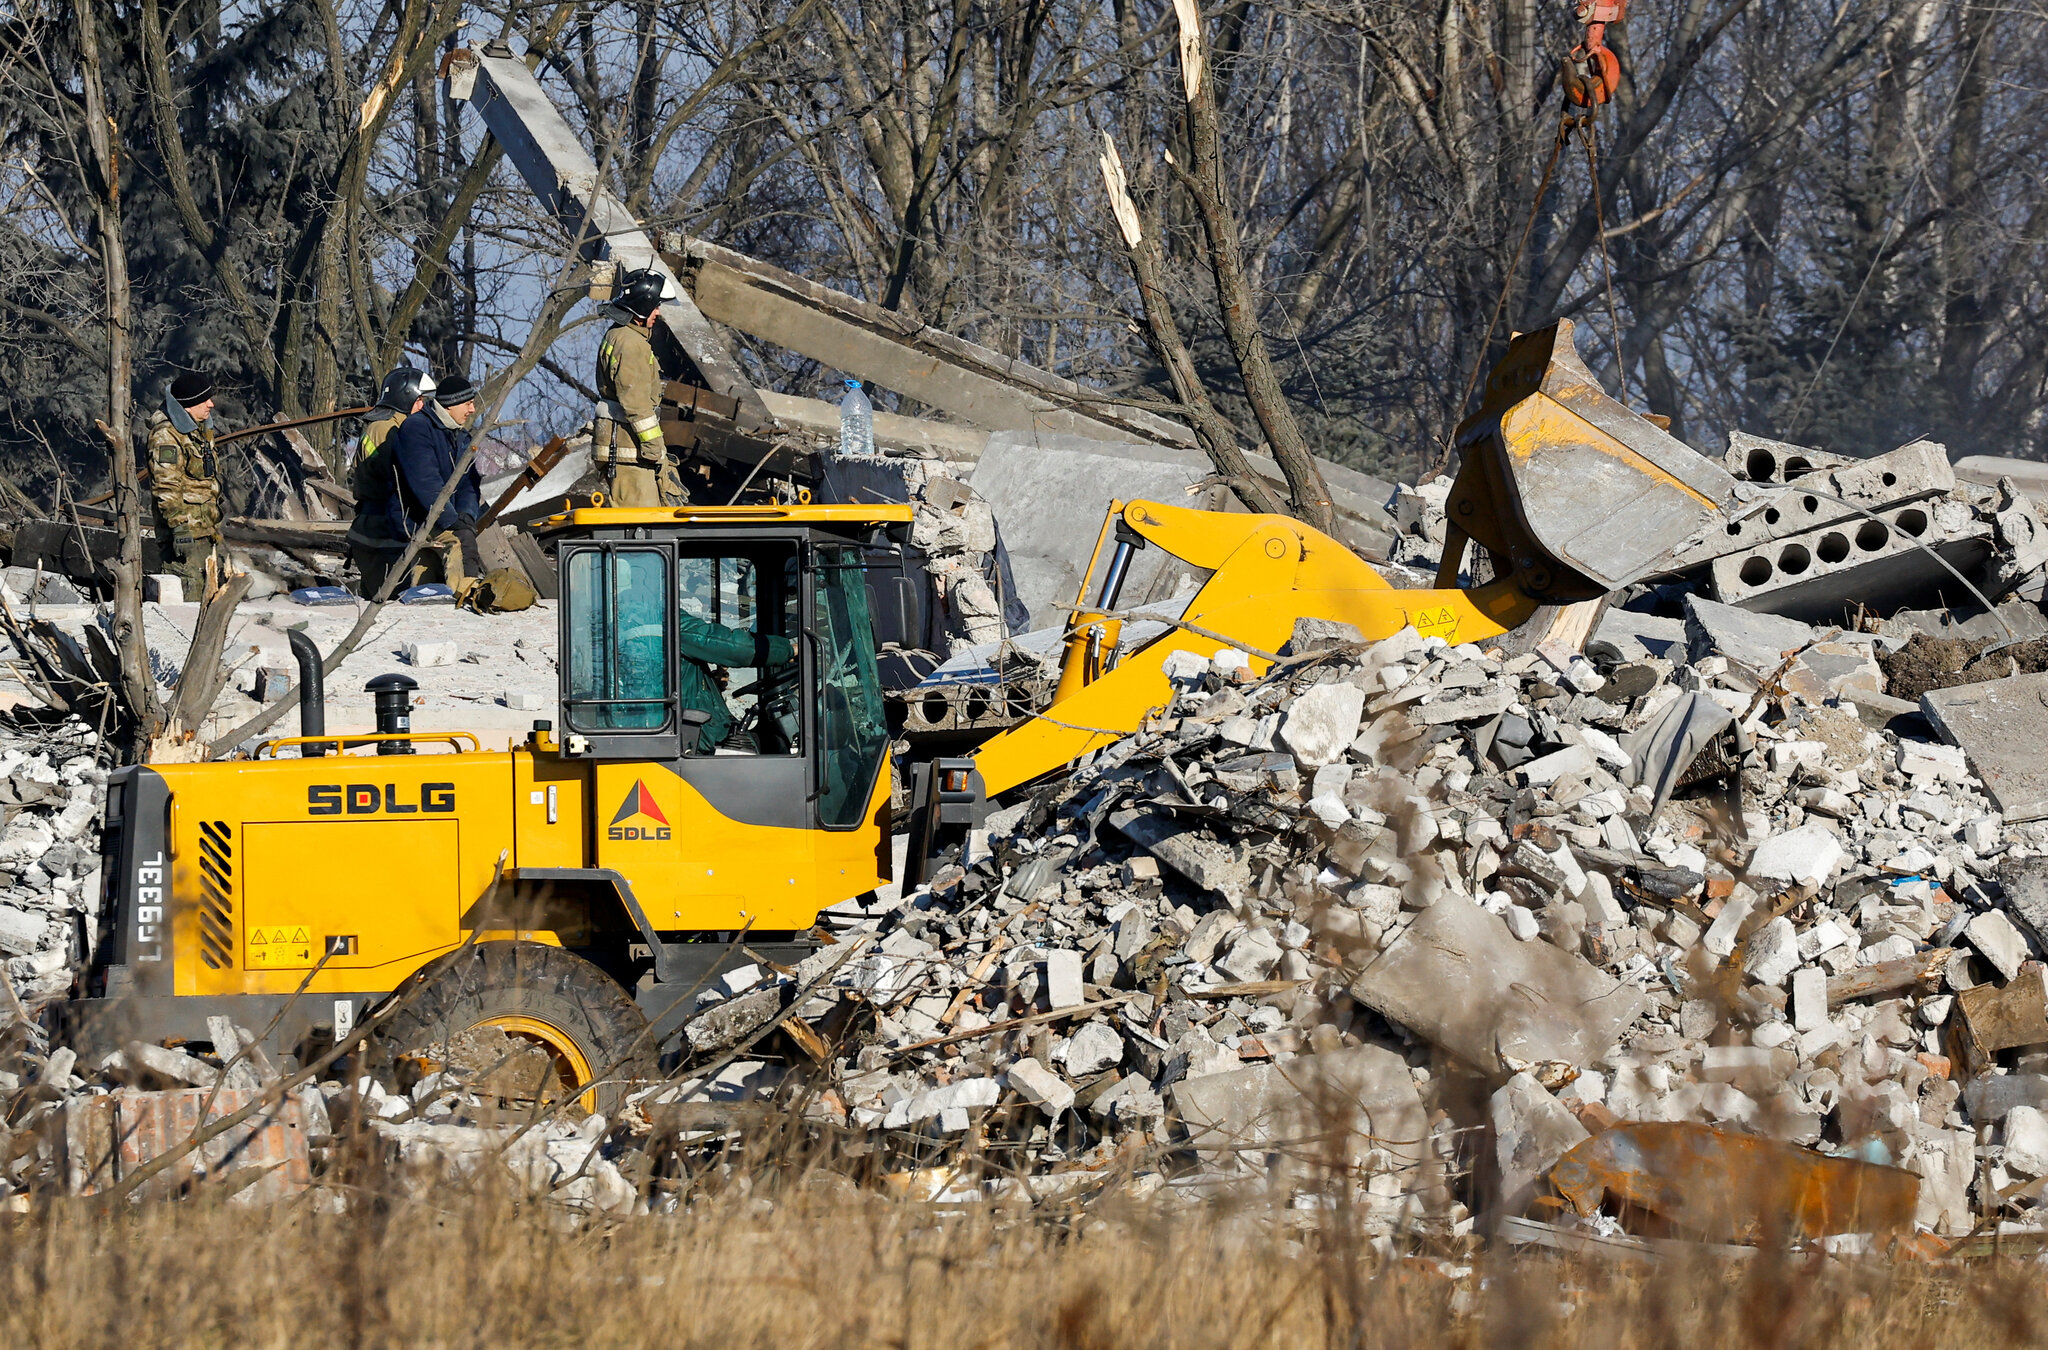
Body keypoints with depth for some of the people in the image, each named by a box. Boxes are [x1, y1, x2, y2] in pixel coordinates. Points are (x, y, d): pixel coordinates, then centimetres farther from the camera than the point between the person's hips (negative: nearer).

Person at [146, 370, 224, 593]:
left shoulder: (201, 431, 17)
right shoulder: (167, 435, -14)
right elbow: (166, 488, -19)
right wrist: (180, 527, -24)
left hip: (207, 530, 10)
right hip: (185, 531, -10)